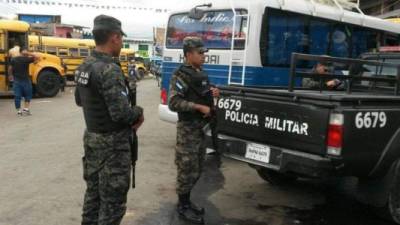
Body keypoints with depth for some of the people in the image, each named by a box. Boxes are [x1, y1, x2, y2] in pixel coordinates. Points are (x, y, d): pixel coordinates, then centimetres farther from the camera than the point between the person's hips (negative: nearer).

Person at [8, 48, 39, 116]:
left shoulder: (13, 59, 3)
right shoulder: (26, 59, -10)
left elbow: (10, 69, 5)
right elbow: (37, 58, -6)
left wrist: (10, 76, 21)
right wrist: (29, 54, -4)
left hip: (16, 80, 4)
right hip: (26, 80, -3)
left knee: (17, 96, 7)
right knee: (28, 95, 11)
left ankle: (18, 111, 10)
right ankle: (26, 109, 3)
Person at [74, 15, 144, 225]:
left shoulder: (84, 66, 4)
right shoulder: (109, 70, -24)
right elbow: (121, 113, -28)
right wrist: (139, 112, -9)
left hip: (91, 137, 9)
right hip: (112, 143, -9)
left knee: (93, 191, 20)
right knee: (113, 200, 2)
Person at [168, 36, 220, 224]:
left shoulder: (201, 74, 12)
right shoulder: (180, 75, -15)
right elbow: (174, 103, -23)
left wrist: (212, 93, 6)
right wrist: (199, 107, -25)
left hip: (200, 127, 9)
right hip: (188, 128, -9)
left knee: (197, 169, 16)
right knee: (187, 168, -1)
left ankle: (186, 201, 30)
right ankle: (183, 207, 13)